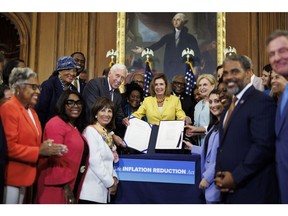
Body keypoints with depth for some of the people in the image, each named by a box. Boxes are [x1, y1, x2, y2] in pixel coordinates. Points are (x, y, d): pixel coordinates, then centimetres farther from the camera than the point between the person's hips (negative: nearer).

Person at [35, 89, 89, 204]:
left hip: (73, 184, 9)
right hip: (57, 187, -9)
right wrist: (66, 186, -20)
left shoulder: (76, 127, 15)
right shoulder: (56, 124, -13)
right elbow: (56, 157, -21)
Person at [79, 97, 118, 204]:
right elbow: (94, 161, -16)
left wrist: (114, 178, 1)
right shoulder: (90, 130, -8)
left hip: (103, 189, 8)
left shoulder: (107, 134, 15)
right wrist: (110, 183, -10)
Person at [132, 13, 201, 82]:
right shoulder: (168, 37, 14)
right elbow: (157, 45, 2)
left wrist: (195, 67, -9)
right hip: (169, 70, 3)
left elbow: (197, 54, 4)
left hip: (183, 70, -2)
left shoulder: (190, 38, 7)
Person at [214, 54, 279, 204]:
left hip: (251, 192, -8)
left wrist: (235, 177, -18)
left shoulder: (262, 102, -12)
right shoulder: (232, 105, 16)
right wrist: (219, 176, 2)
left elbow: (264, 146, -21)